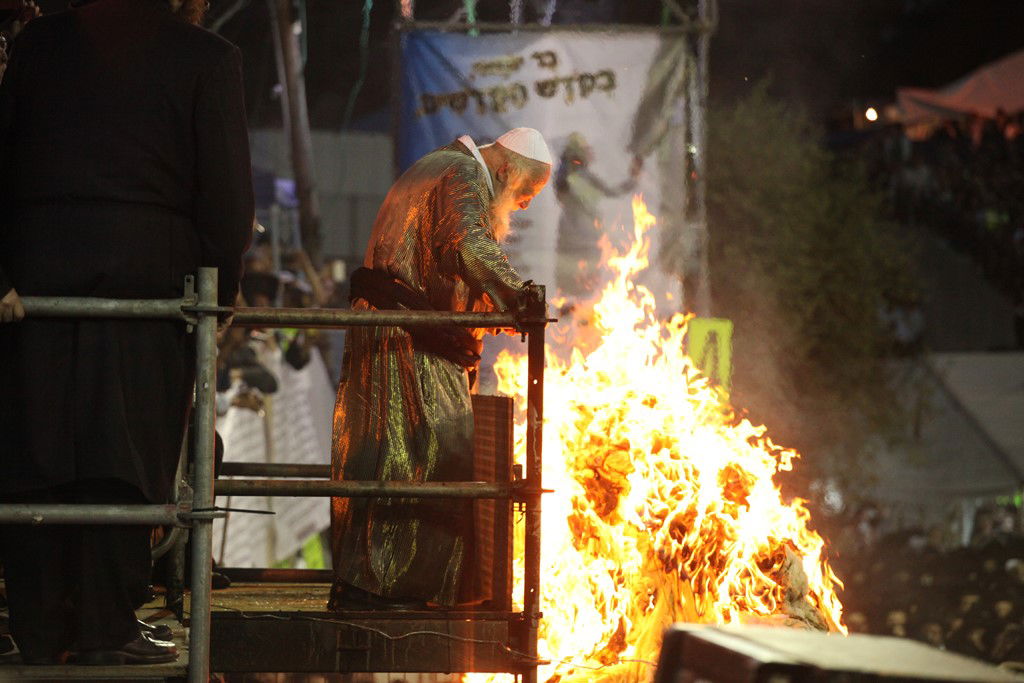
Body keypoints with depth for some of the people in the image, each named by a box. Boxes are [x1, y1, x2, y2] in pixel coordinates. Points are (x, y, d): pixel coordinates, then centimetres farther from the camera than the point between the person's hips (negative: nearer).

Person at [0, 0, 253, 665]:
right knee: (123, 455, 0)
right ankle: (106, 629, -2)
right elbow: (226, 190, -2)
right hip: (149, 270, -3)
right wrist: (222, 287, 9)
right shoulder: (206, 56, 2)